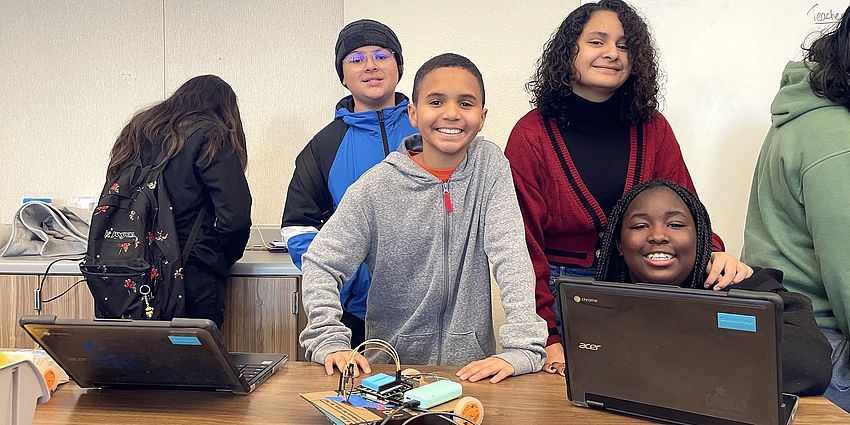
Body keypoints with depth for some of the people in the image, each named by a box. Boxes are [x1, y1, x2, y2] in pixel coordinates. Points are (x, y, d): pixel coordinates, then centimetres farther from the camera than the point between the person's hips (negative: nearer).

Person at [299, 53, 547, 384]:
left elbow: (512, 257, -9)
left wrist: (524, 348, -20)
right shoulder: (376, 185, -4)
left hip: (473, 364, 0)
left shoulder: (489, 164, 0)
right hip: (391, 363, 0)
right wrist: (330, 342, -16)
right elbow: (321, 264, -2)